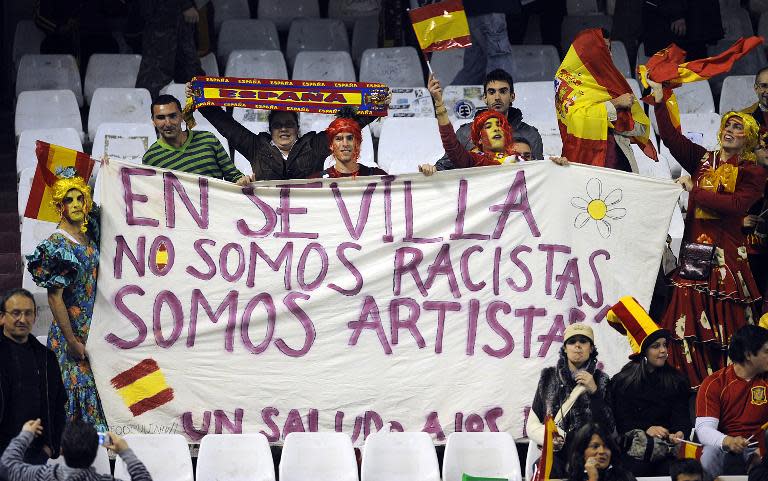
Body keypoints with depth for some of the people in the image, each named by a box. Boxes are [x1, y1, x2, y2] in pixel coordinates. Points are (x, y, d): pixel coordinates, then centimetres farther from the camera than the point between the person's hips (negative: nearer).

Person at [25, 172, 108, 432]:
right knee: (74, 390, -5)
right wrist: (72, 340, -17)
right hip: (71, 332, -7)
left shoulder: (88, 235, 5)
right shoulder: (57, 245, -16)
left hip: (92, 330, 7)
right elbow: (54, 298, -16)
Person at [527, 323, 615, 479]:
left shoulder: (600, 380, 11)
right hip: (555, 453, 0)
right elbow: (532, 426, 12)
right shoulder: (549, 377, 12)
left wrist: (594, 391, -7)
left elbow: (608, 429, 2)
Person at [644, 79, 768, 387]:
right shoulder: (704, 161, 15)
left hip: (725, 256, -4)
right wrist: (659, 102, 0)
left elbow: (736, 205, -13)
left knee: (724, 326, -6)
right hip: (693, 252, 4)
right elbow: (671, 138, 9)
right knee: (689, 321, -3)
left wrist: (695, 190, -10)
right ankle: (694, 387, 1)